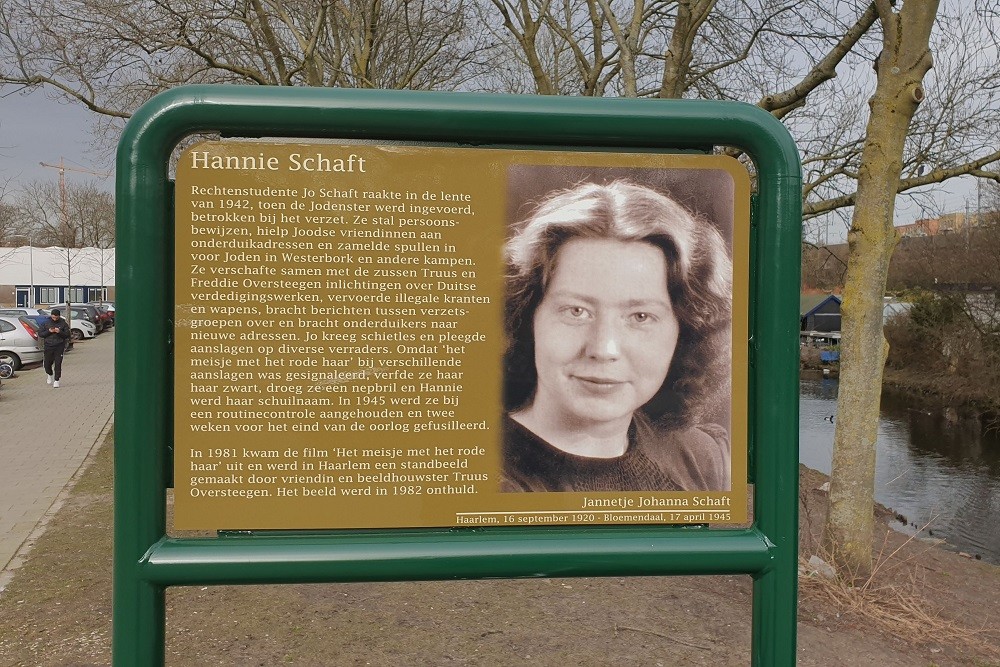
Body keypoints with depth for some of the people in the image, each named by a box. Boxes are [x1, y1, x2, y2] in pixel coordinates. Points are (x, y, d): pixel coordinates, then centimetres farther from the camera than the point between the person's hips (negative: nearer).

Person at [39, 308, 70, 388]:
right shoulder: (46, 323, 5)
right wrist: (49, 331, -11)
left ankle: (56, 380, 2)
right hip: (48, 346, 2)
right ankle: (50, 375, 35)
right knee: (47, 364, 5)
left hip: (59, 347, -2)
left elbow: (67, 335, 1)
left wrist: (60, 332, -17)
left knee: (58, 364, -6)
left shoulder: (63, 323, 2)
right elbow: (40, 333, 5)